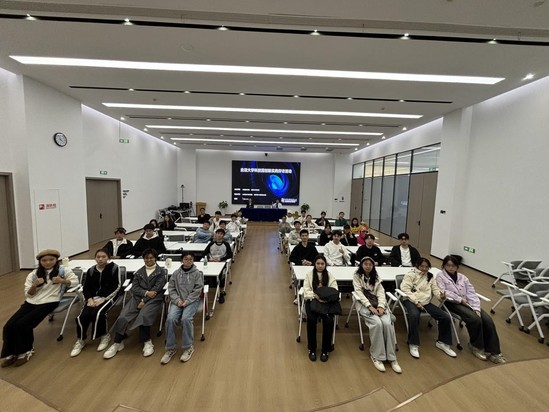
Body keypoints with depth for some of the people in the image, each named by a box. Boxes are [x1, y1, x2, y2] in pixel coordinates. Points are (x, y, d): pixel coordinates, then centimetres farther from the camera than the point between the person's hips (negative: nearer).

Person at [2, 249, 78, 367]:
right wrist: (34, 285, -12)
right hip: (31, 302, 5)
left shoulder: (63, 270, 0)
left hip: (49, 302, -5)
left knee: (22, 324, -20)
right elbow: (28, 295, 9)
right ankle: (10, 353, 9)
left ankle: (25, 351, 4)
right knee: (9, 326, -12)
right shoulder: (33, 274, 10)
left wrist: (62, 281, -18)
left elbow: (75, 281, -1)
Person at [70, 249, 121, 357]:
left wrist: (103, 299, -16)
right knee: (83, 315, -20)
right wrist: (90, 299, -10)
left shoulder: (113, 268, -4)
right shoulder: (91, 270, 10)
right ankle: (80, 340, 7)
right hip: (93, 297, 4)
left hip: (108, 297, -4)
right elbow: (85, 287, 9)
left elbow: (117, 286, -7)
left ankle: (105, 336, -1)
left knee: (97, 313, -28)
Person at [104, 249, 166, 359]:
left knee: (143, 316, -32)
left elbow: (157, 288, -3)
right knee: (123, 317, -21)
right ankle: (118, 343, -7)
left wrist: (144, 300, -12)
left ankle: (147, 342, -18)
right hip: (137, 297, 4)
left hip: (154, 299, -4)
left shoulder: (161, 271, 7)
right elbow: (134, 288, 8)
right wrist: (146, 292, -10)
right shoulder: (139, 272, 20)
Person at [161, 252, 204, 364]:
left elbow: (197, 290, -5)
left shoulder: (197, 273, -1)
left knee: (186, 318, -29)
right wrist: (177, 300, -9)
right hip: (177, 301, 3)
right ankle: (170, 349, -5)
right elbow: (171, 288, 6)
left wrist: (187, 301, -14)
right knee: (170, 319, -24)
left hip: (192, 301, -2)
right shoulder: (176, 273, 8)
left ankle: (188, 347, -9)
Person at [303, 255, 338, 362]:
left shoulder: (330, 276, 7)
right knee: (311, 319, -29)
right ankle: (312, 349, -6)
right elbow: (306, 291, -4)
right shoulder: (309, 275, 3)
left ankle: (325, 350, -5)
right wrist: (316, 296, -22)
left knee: (329, 320, -27)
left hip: (326, 302, 1)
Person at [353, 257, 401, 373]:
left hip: (378, 305, 4)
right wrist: (370, 306, -19)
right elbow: (359, 293, -7)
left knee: (387, 323, -25)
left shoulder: (375, 277, 16)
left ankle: (392, 357, -13)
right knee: (377, 323, -29)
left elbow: (381, 292, 5)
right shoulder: (357, 276, 2)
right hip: (365, 305, -4)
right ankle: (376, 356, -14)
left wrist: (381, 306, -14)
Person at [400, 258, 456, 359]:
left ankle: (442, 342, 17)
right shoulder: (410, 274, 0)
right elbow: (405, 289, -10)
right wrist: (416, 302, -16)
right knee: (414, 315, -36)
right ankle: (413, 344, -17)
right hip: (412, 301, -6)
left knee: (446, 317, -9)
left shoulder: (430, 276, 18)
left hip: (426, 302, 6)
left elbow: (435, 289, 12)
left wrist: (441, 296, -12)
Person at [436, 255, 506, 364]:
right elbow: (443, 292, -11)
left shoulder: (462, 277, 15)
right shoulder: (440, 276, 1)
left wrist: (477, 309, -9)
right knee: (475, 319, -26)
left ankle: (493, 351, -6)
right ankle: (476, 346, -1)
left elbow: (472, 293, 5)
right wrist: (460, 299, -15)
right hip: (453, 303, -5)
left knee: (488, 321, -16)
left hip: (467, 302, 5)